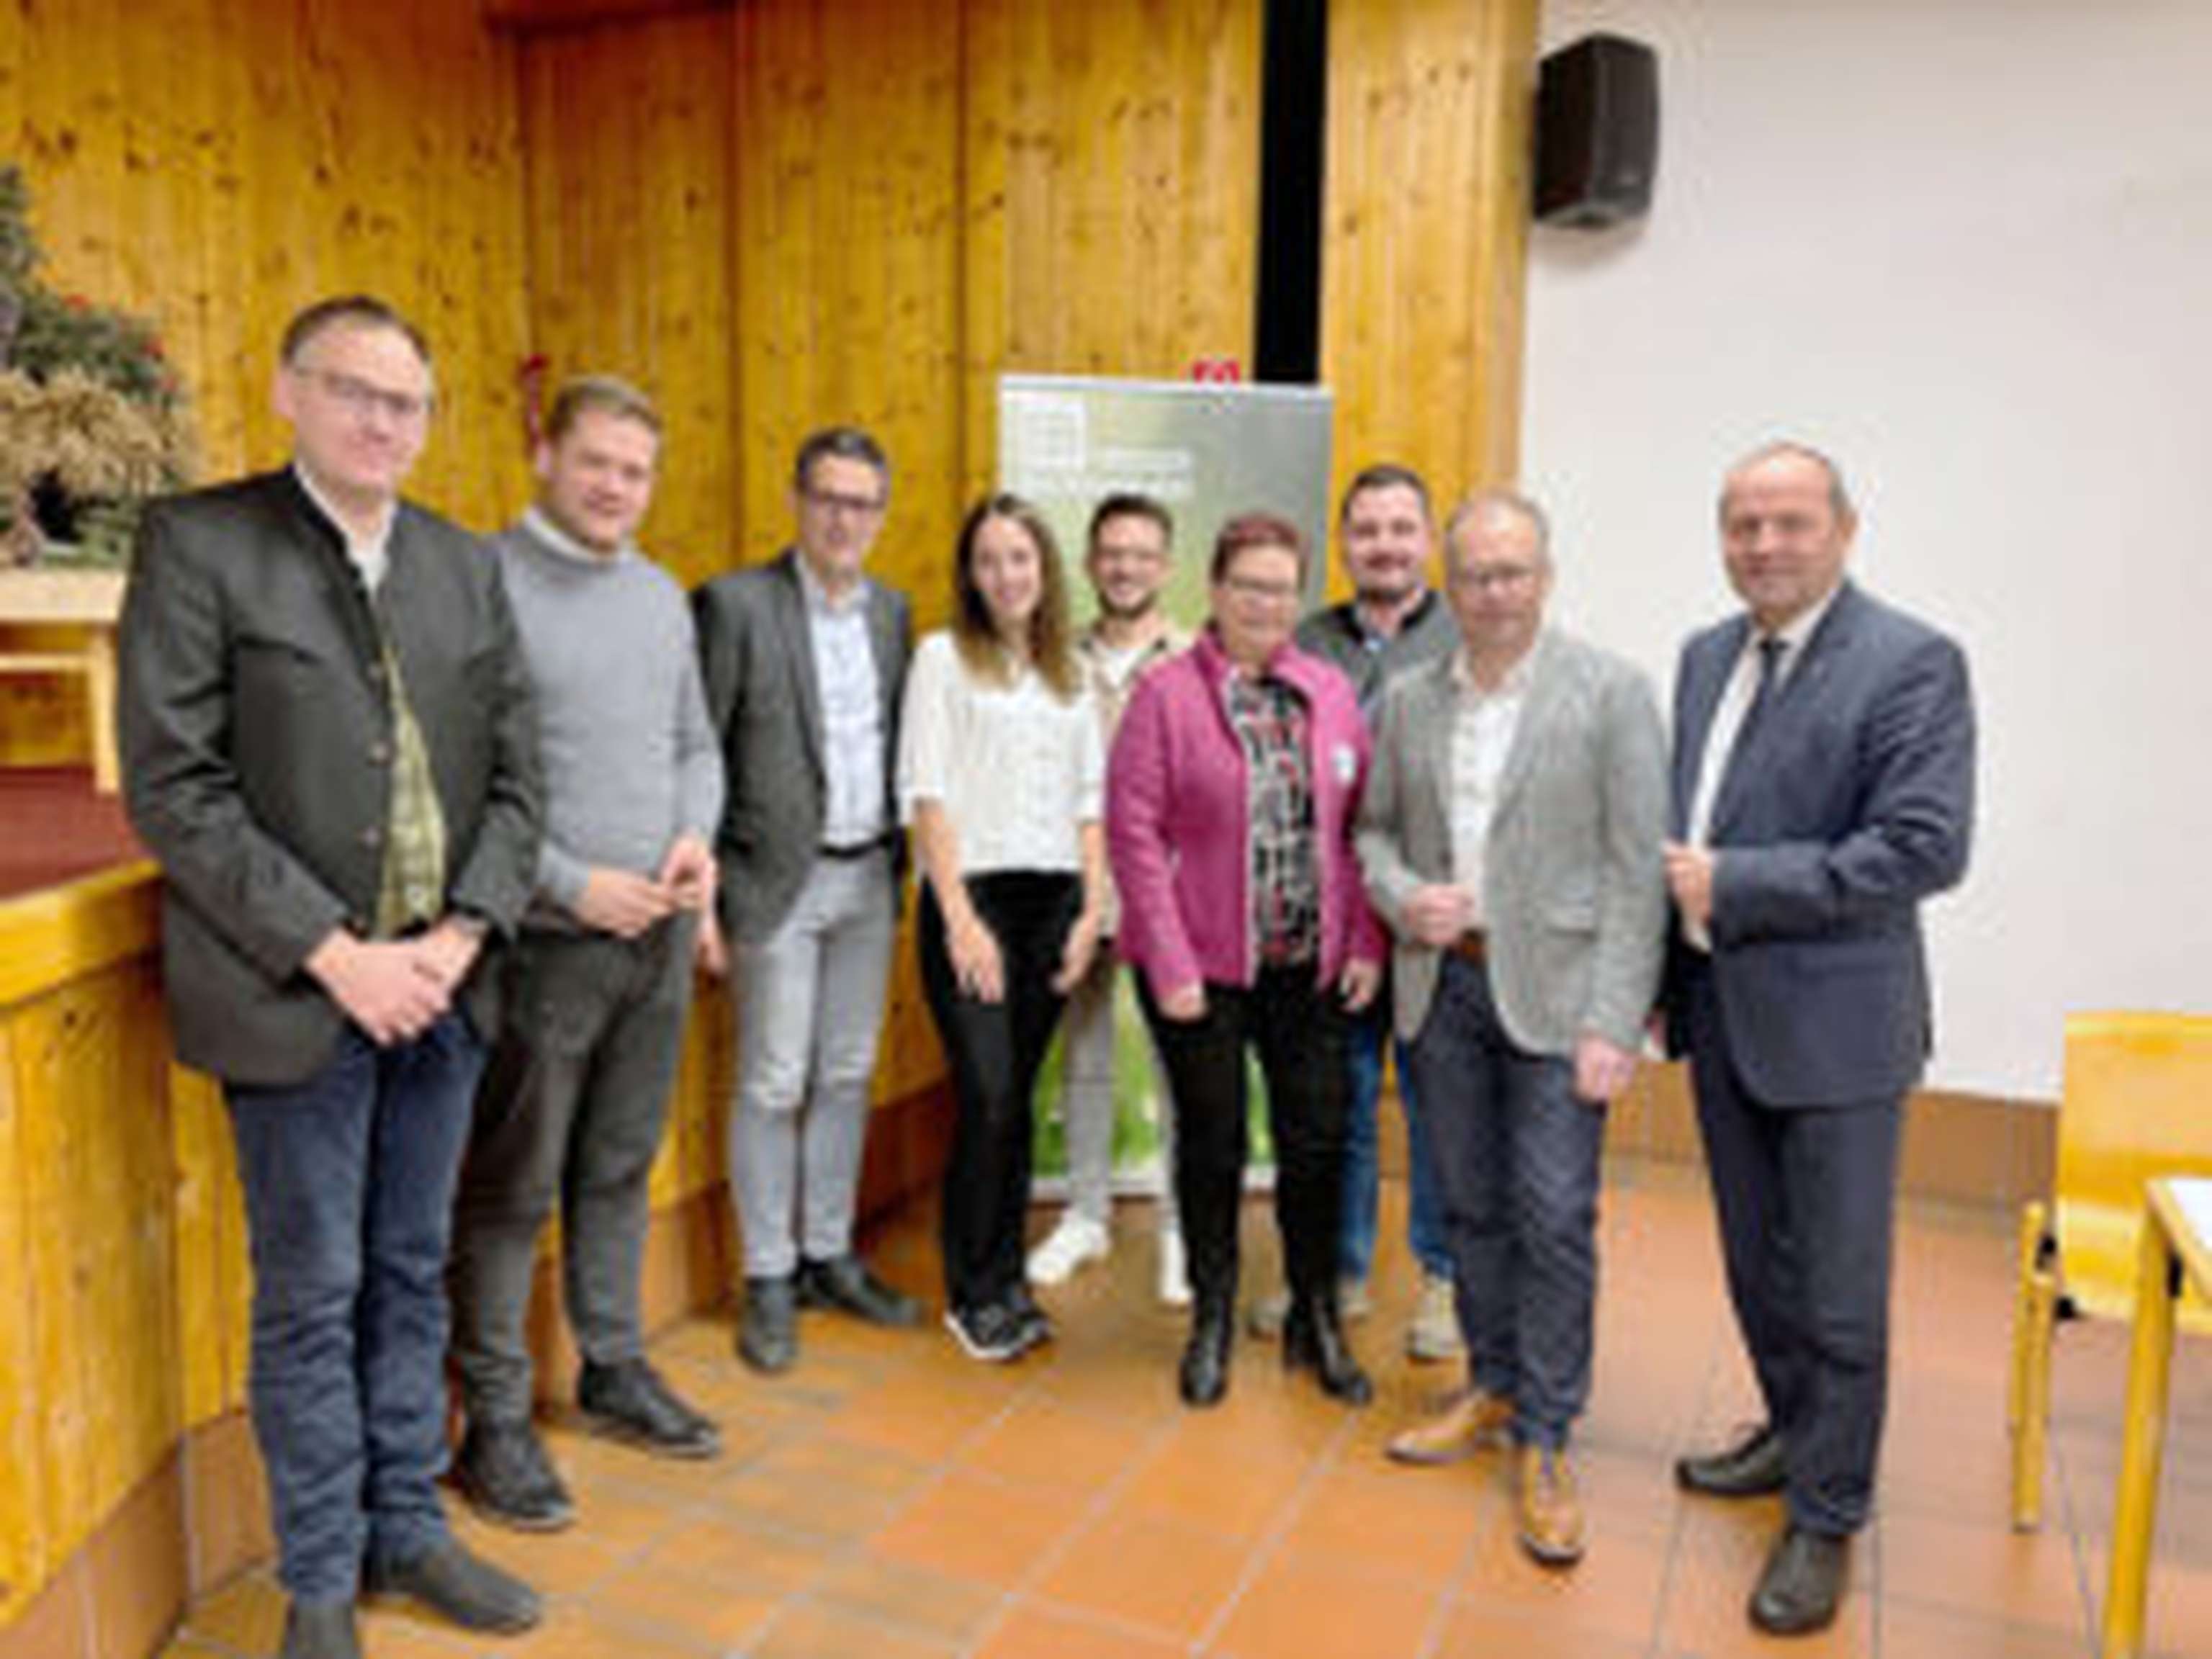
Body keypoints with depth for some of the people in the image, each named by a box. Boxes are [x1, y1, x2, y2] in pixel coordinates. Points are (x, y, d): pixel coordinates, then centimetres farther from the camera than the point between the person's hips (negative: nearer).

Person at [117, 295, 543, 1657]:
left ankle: (409, 1530, 33)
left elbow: (515, 775, 8)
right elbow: (173, 787, -11)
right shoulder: (199, 544, -5)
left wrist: (462, 937, -6)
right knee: (313, 1297, 8)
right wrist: (335, 954, -16)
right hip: (296, 995, -4)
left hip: (441, 990, 4)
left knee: (412, 1278, 16)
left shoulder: (467, 565, 9)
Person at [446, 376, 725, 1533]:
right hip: (547, 942, -6)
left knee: (620, 1169, 18)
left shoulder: (663, 596, 12)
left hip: (661, 934, 6)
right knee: (511, 1191, 5)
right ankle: (495, 1421, 19)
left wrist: (699, 836, -1)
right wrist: (573, 884, -17)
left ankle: (615, 1370, 33)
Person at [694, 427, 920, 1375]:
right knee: (774, 1087, 3)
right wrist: (701, 897, -12)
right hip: (782, 882, -5)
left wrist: (908, 861, 5)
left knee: (847, 1076, 13)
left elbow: (898, 742, 12)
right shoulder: (736, 604, -8)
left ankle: (830, 1257, 28)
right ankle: (769, 1281, 18)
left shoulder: (891, 610, 9)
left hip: (871, 877, 5)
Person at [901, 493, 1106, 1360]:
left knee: (1019, 1095, 8)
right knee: (987, 1096, -8)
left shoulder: (1069, 671, 15)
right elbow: (925, 793, -5)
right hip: (971, 893, -4)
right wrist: (960, 918, -12)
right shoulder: (942, 657, 1)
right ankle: (972, 1291, 9)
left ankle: (1005, 1278, 21)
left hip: (1052, 899, 4)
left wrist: (1093, 908, 3)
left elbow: (1091, 797, 13)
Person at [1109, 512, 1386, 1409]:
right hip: (1203, 965, -3)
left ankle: (1316, 1319, 28)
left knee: (1318, 1141, 8)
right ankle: (1211, 1320, 27)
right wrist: (1170, 963, -13)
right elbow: (1133, 830, -8)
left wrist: (1365, 942, 0)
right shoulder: (1166, 692, -5)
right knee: (1211, 1143, 8)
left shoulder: (1330, 691, 7)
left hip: (1309, 965, 3)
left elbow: (1357, 822, 8)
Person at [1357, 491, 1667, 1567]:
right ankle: (1492, 1390, 33)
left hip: (1553, 991, -4)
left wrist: (1612, 1024, -14)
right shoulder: (1409, 700, 7)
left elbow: (1635, 869, -9)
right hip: (1441, 987, 4)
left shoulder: (1610, 693, -6)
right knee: (1470, 1209, 15)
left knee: (1555, 1221, -1)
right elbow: (1374, 829, 14)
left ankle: (1543, 1445, 15)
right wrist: (1404, 897, -8)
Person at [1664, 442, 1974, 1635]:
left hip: (1832, 1022, -6)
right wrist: (1667, 970, 7)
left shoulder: (1912, 664, -13)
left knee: (1838, 1294, 6)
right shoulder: (1708, 656, 9)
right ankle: (1793, 1432, 43)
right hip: (1720, 1010, 7)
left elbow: (1924, 847, -21)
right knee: (1756, 1261, 21)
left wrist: (1732, 887, -20)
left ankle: (1826, 1519, 24)